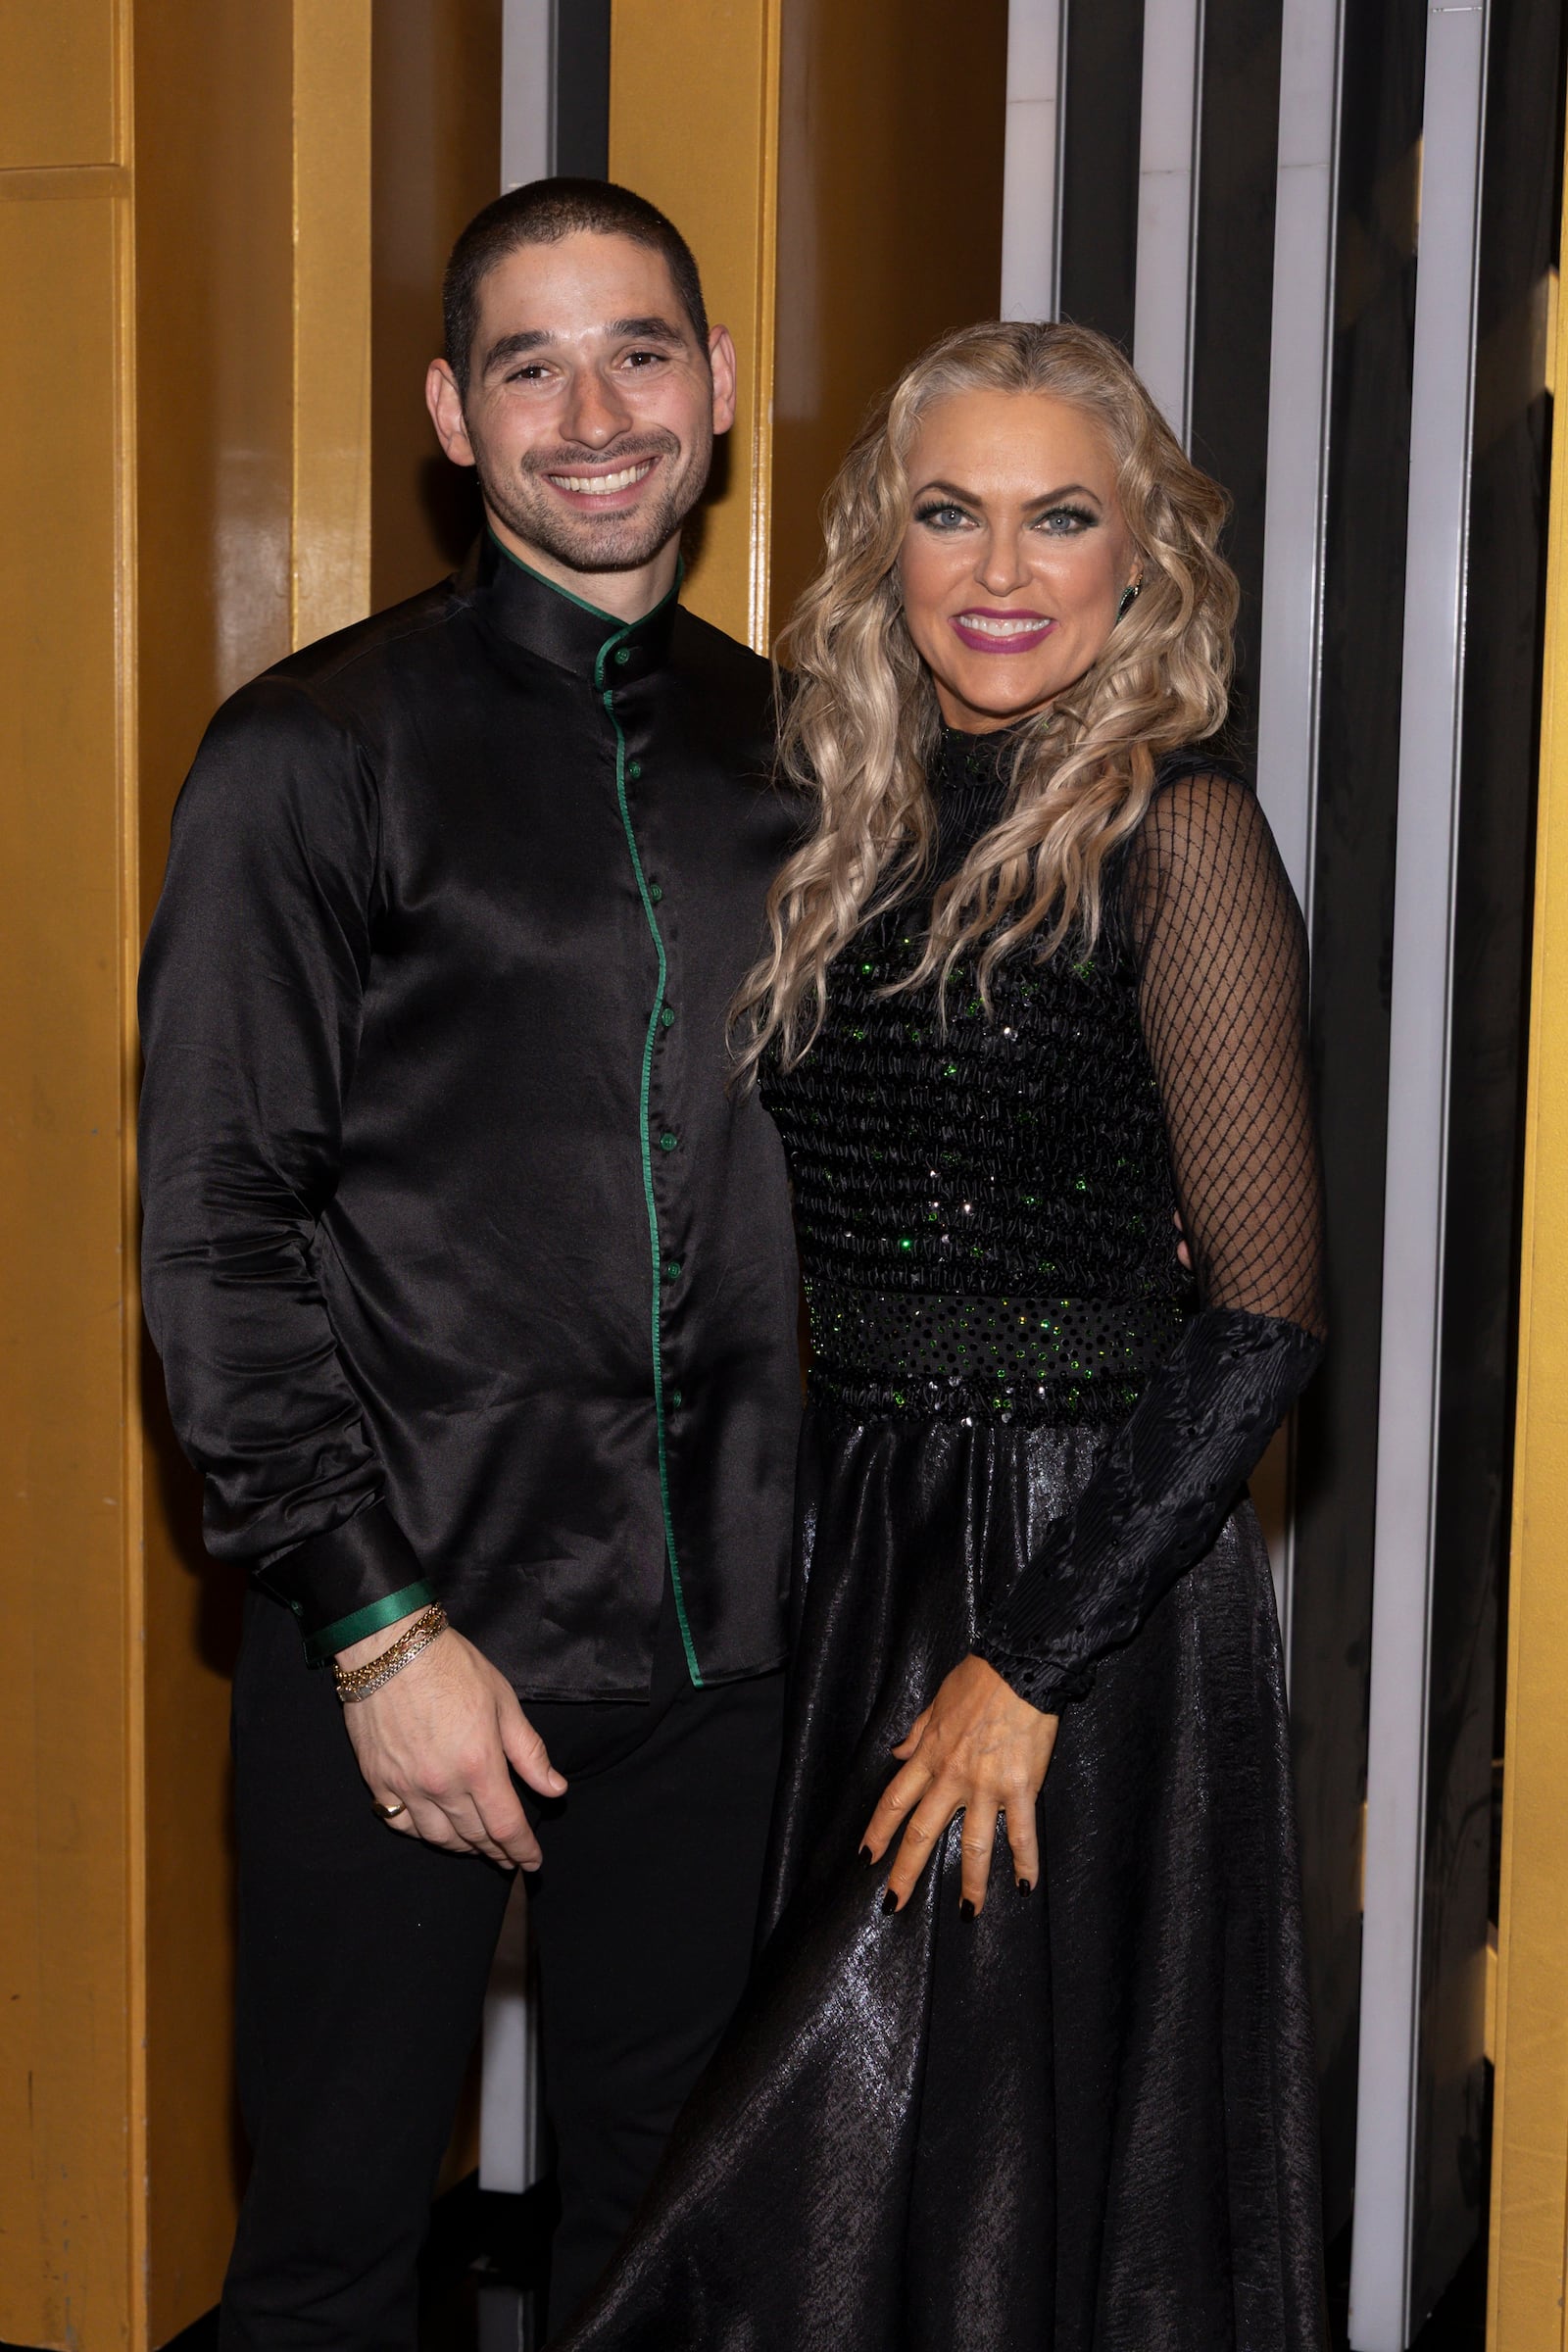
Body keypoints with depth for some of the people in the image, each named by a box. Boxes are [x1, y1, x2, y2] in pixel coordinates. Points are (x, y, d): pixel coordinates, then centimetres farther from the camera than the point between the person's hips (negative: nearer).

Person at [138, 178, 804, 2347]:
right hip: (406, 1632, -4)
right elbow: (215, 1233, -8)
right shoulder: (318, 752, -6)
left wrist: (822, 1552, 7)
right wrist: (376, 1626, -13)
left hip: (716, 1637, 4)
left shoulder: (784, 746, 8)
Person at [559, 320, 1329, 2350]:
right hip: (845, 1537, 6)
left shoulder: (1175, 832, -10)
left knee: (1015, 2157, 1)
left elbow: (1267, 1309, -14)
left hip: (1087, 1566, -6)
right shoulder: (843, 816, 9)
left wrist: (1029, 1662, -16)